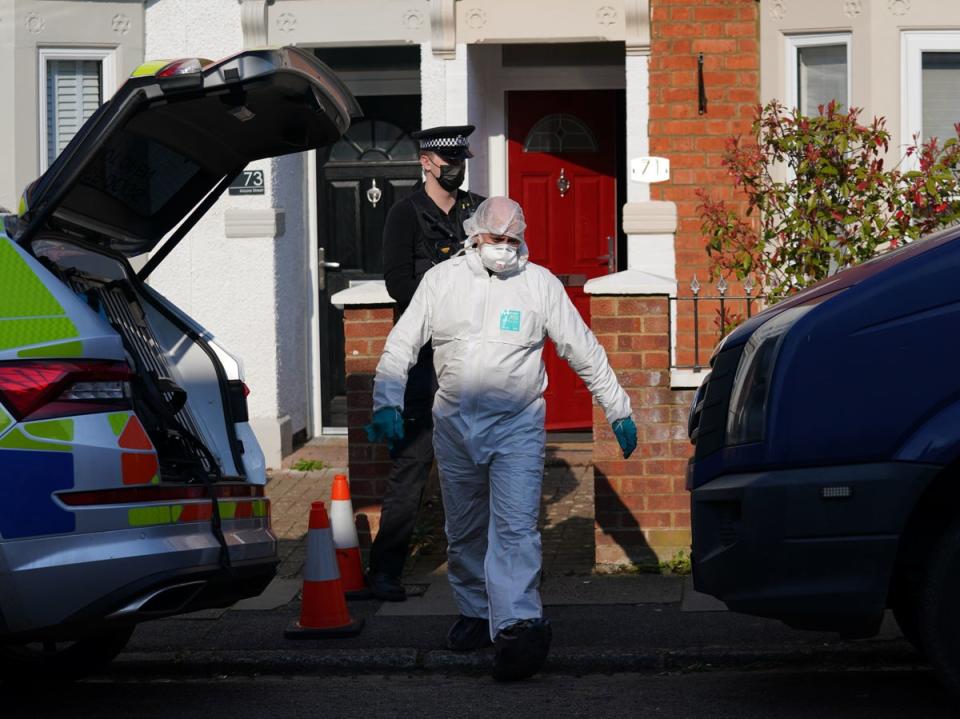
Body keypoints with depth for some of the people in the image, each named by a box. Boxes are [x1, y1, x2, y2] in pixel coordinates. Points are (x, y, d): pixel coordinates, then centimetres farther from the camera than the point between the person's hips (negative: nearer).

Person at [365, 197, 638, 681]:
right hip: (455, 427, 3)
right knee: (464, 531, 13)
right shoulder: (441, 280, 4)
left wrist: (618, 410, 8)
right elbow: (401, 346, 5)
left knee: (515, 529, -15)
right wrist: (387, 403, -9)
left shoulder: (540, 284, 2)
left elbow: (585, 351, 7)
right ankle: (476, 613, 29)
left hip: (518, 428, -3)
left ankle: (516, 625, -24)